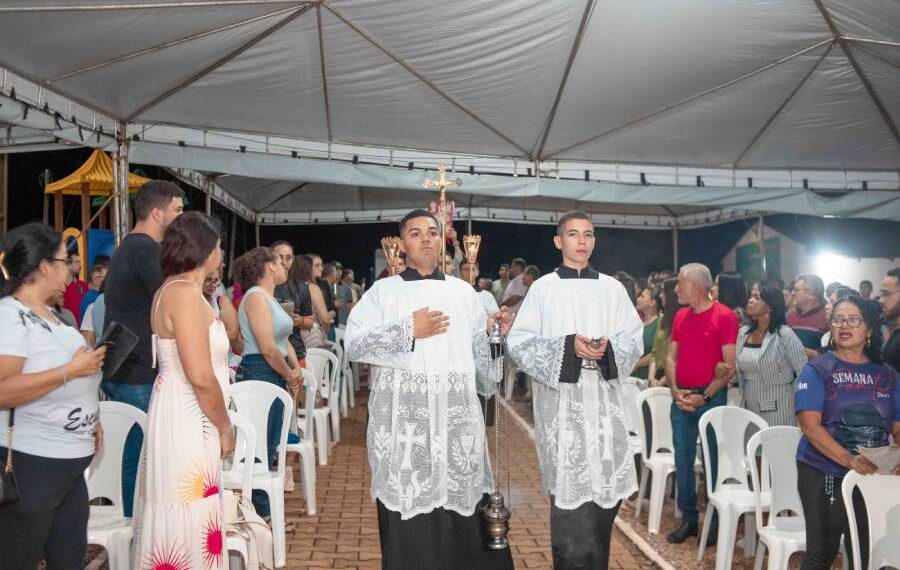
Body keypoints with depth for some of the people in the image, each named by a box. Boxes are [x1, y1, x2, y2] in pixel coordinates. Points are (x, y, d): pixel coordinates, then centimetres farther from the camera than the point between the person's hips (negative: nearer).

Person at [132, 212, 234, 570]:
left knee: (176, 521, 17)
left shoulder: (174, 289, 14)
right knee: (188, 525, -1)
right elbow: (200, 377, -22)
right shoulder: (186, 293, -17)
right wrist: (225, 428, -11)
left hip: (184, 417, 10)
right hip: (187, 420, -10)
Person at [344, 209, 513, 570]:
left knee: (462, 508, 4)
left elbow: (480, 356, 15)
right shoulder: (383, 291, 6)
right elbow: (354, 344, -6)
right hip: (403, 417, -2)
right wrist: (409, 331, -11)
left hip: (456, 416, 2)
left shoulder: (463, 292, 15)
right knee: (408, 513, 0)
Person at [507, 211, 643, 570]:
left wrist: (609, 347, -12)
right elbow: (519, 342, -4)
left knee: (606, 491, 6)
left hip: (603, 401, 3)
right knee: (569, 495, -4)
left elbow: (634, 340, 9)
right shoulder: (543, 288, 0)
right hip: (562, 403, -3)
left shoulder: (612, 288, 10)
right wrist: (567, 346, -16)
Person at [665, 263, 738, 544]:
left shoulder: (725, 316, -9)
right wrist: (676, 391, -4)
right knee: (682, 461, 8)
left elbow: (730, 366, -11)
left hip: (711, 398, -5)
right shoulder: (680, 316, 11)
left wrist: (705, 396, -15)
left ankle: (716, 522, 17)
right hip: (681, 399, 6)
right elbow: (671, 357, 10)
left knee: (713, 461, 4)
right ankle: (688, 519, 19)